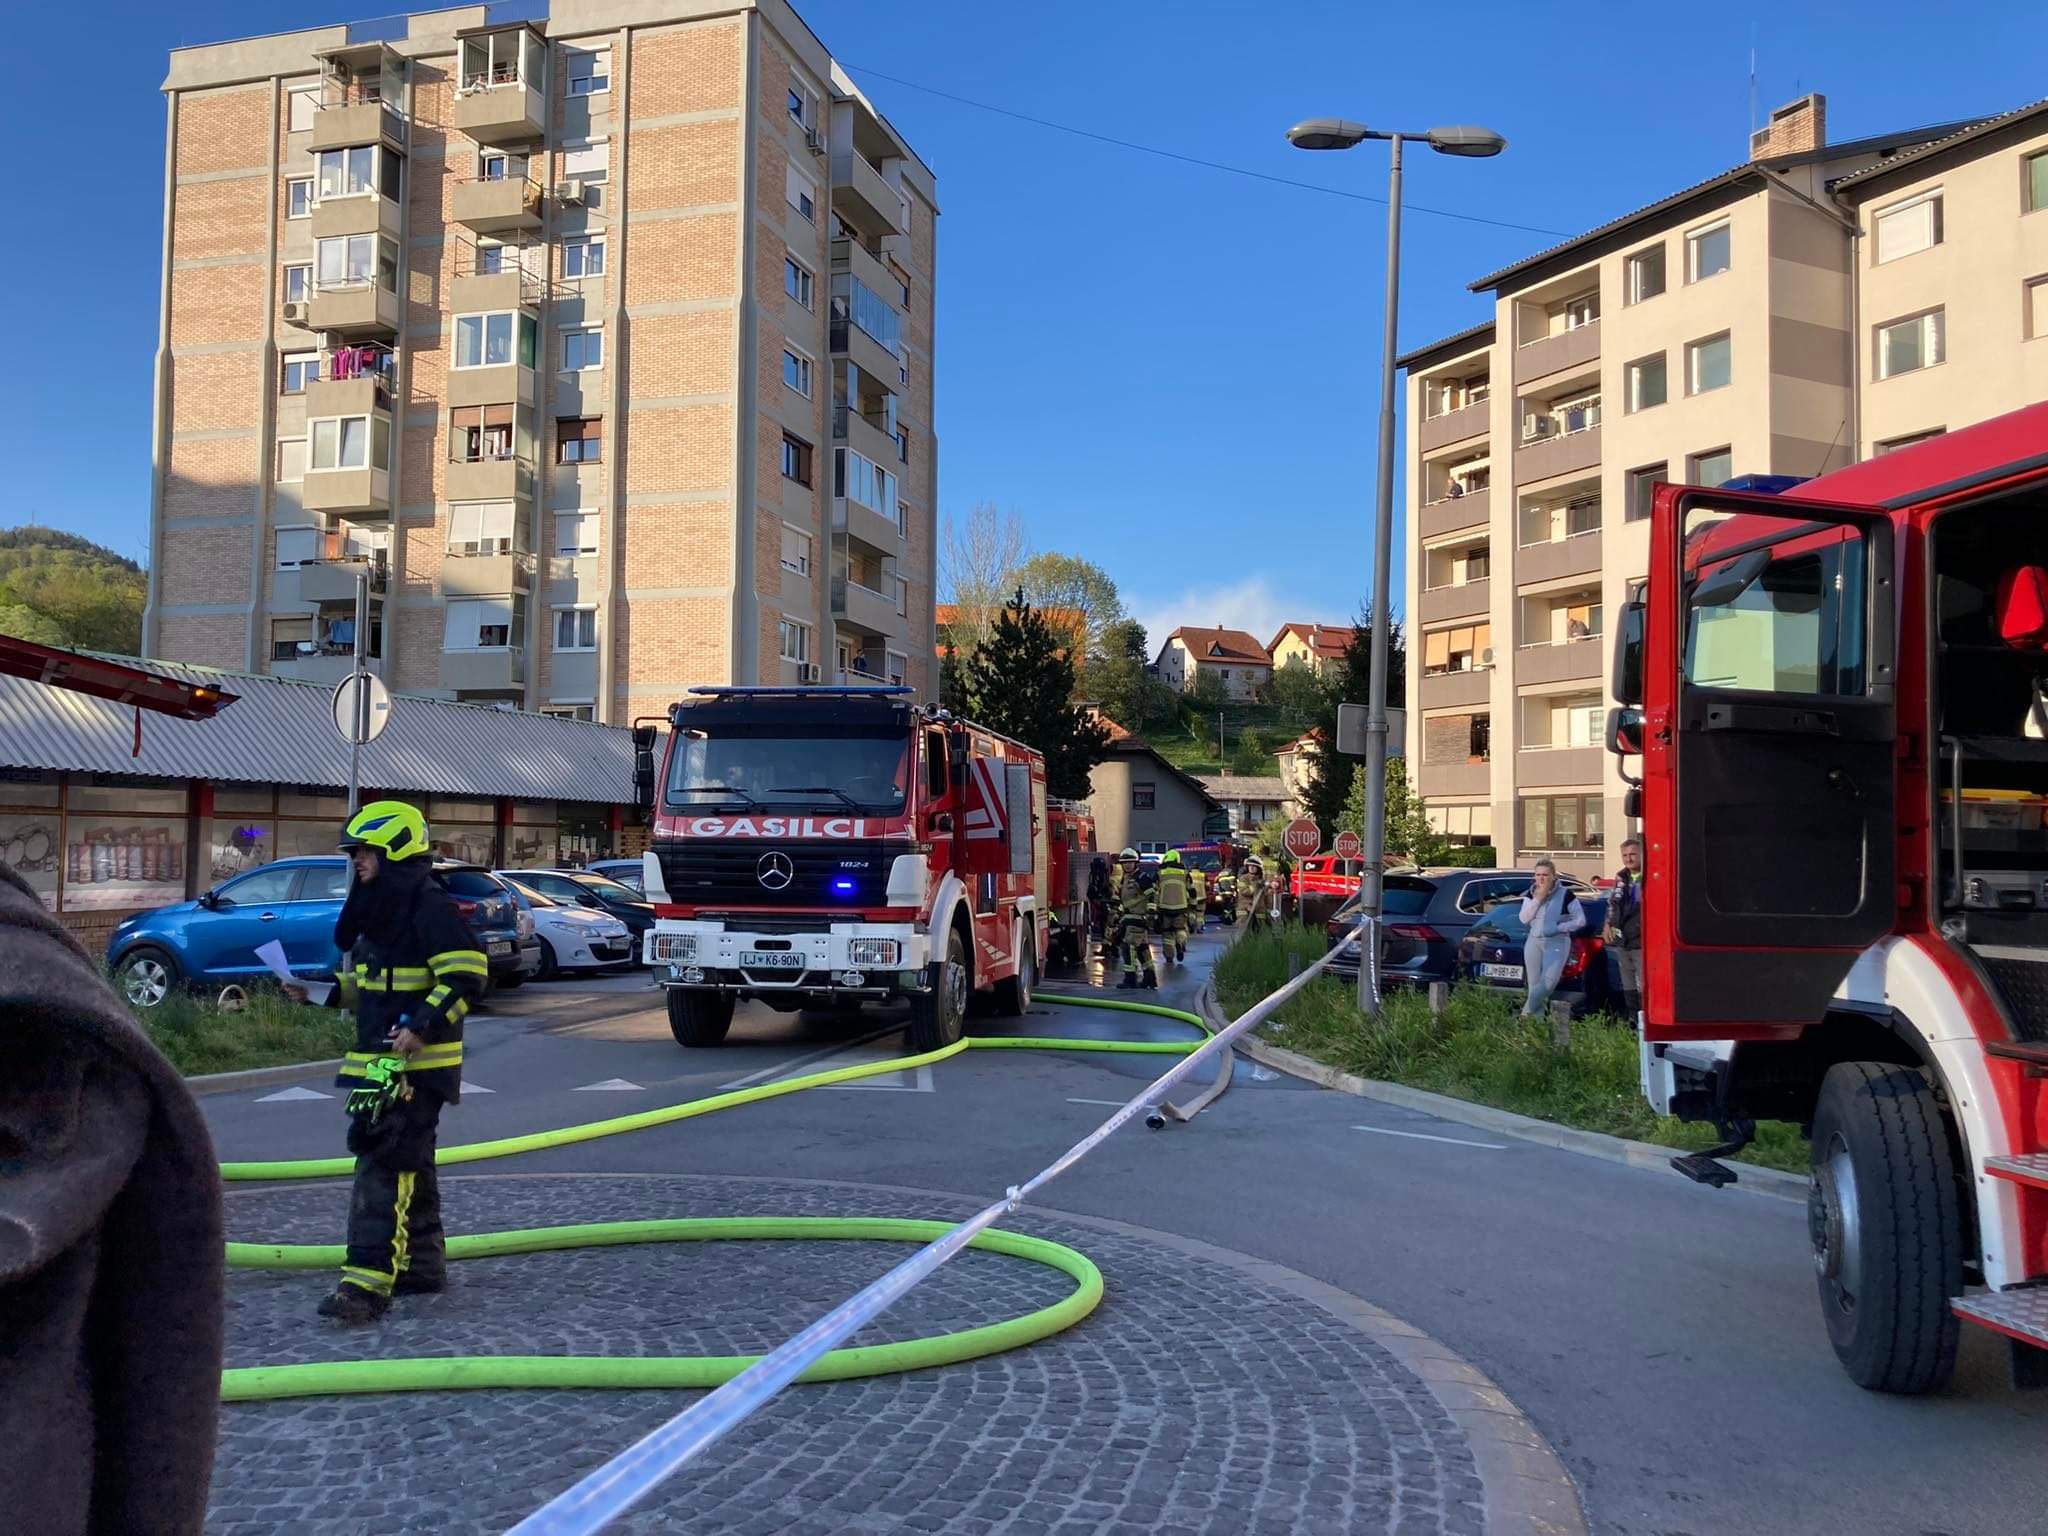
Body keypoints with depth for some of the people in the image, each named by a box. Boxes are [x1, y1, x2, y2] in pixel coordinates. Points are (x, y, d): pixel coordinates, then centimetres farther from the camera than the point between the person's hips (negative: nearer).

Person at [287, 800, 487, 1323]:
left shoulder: (430, 907, -14)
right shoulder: (378, 909, 17)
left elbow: (466, 976, -21)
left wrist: (423, 1027, -27)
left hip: (418, 1062, -10)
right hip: (380, 1061, 10)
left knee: (385, 1163, -14)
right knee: (408, 1164, 17)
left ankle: (368, 1280, -15)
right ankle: (422, 1264, 27)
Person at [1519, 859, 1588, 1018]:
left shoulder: (1565, 895, -5)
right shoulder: (1531, 894, 7)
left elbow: (1581, 920, -3)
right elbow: (1524, 918, -3)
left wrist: (1559, 927, -12)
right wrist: (1538, 899, -11)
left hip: (1557, 943, -4)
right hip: (1534, 942, 4)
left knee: (1549, 980, -23)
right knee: (1534, 984, 2)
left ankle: (1527, 1012, -16)